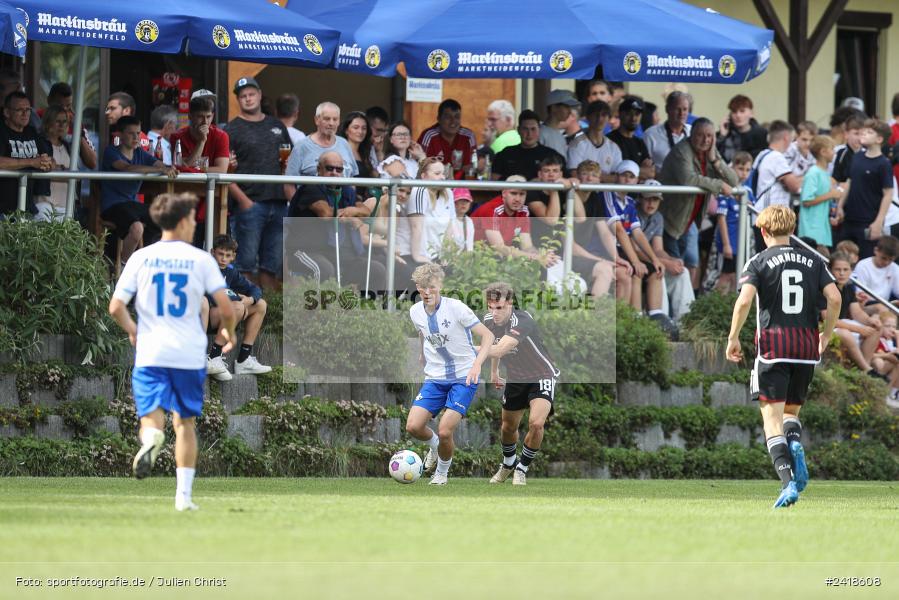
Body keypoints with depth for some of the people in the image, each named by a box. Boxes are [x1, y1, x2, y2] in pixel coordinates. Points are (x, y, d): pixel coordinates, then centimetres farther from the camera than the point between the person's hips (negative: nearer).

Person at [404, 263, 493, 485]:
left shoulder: (456, 308, -16)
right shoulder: (415, 312, 1)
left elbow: (487, 336, -15)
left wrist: (477, 364, -29)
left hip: (464, 377, -5)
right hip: (435, 379, 5)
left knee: (445, 432, -16)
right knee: (413, 426, -12)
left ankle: (442, 471, 13)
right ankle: (434, 445, 23)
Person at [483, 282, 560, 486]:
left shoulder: (522, 322, -34)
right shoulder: (489, 320, -9)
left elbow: (500, 349, -48)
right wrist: (494, 371, 20)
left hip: (542, 376, -7)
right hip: (515, 378, 7)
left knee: (536, 422, -26)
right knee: (508, 426, 16)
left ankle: (521, 469, -3)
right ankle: (508, 464, 47)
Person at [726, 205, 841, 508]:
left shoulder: (759, 262, 0)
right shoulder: (813, 261, 10)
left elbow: (744, 300, -13)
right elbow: (834, 298, 1)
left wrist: (733, 338, -2)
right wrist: (826, 335, 15)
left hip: (773, 344, -4)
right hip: (807, 346, 4)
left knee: (772, 419, -2)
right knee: (791, 411, 20)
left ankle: (788, 481, -19)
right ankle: (796, 445, -14)